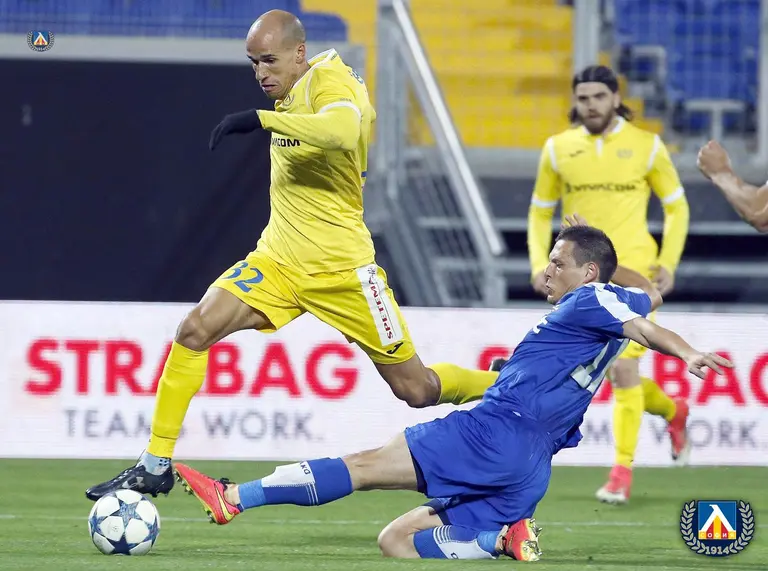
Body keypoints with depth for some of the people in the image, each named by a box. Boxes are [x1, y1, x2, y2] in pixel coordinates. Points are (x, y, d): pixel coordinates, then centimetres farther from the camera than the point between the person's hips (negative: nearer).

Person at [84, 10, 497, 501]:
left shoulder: (329, 82, -17)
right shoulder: (291, 92, 6)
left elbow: (343, 128, -41)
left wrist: (260, 119, -43)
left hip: (342, 269, -7)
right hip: (278, 259, 7)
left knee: (417, 389, 2)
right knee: (194, 331, -14)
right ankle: (156, 467, -7)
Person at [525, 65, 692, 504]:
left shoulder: (646, 146, 0)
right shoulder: (558, 149, 6)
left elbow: (676, 206, 8)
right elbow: (540, 212, 14)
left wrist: (669, 263, -3)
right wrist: (540, 263, 1)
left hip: (633, 270, -3)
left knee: (623, 368, -13)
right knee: (615, 373, 7)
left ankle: (623, 469, -8)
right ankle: (672, 410, 37)